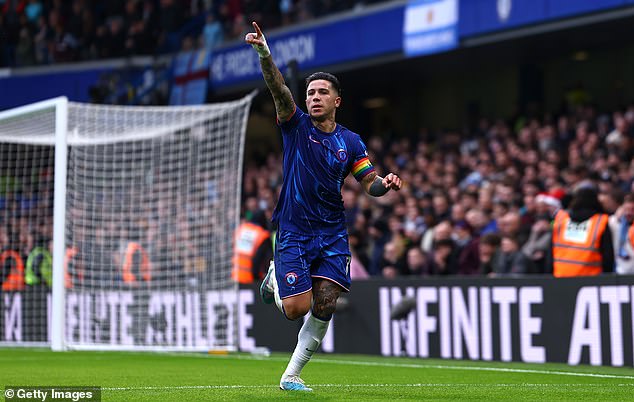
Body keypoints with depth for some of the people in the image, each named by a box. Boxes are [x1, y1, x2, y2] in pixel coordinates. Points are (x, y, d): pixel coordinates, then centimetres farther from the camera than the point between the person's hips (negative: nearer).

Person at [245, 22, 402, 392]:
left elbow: (370, 183, 9)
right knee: (296, 309, -9)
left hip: (333, 234, 3)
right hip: (294, 232, -3)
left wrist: (385, 184, -15)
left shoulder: (350, 141, 7)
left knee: (324, 307, -5)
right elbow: (279, 89, -17)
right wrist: (264, 52, -34)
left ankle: (292, 375, 11)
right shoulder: (296, 125, -1)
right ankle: (276, 278, 27)